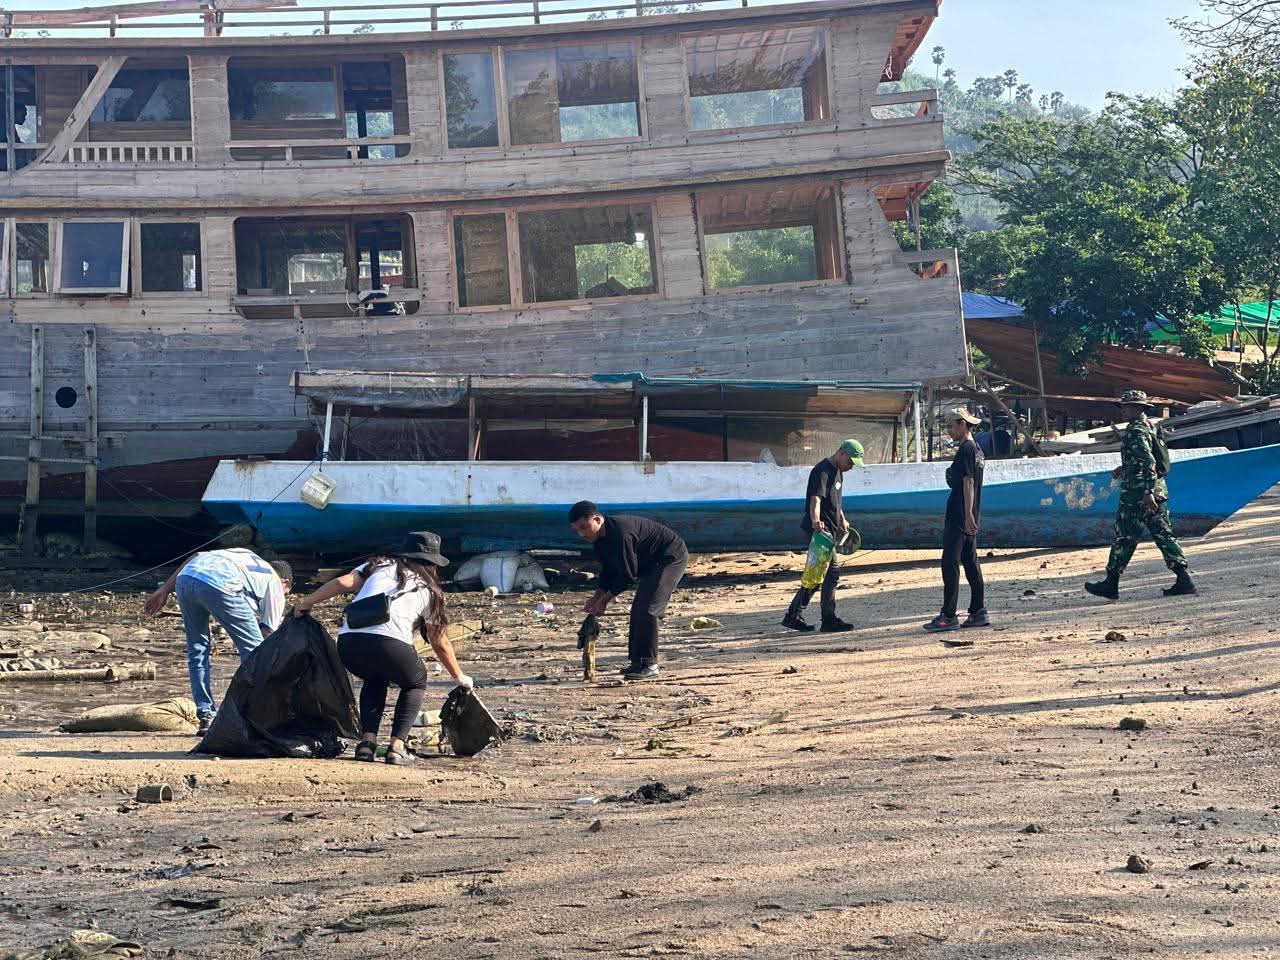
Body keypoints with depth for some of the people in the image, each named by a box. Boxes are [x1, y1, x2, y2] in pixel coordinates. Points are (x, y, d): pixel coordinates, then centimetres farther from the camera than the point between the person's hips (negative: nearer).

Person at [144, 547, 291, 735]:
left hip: (185, 577, 6)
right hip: (218, 585, -6)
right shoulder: (275, 584, 26)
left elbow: (195, 556, 27)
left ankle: (206, 717, 20)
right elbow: (268, 635, 22)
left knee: (197, 649, 22)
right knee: (254, 649, 10)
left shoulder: (245, 555, 41)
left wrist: (164, 589, 23)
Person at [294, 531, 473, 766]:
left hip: (348, 642, 3)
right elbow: (440, 644, 27)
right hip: (391, 644, -3)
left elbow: (343, 582, 10)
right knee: (416, 684, 28)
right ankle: (397, 747, 9)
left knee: (375, 679, 35)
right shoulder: (427, 589, 23)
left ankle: (367, 741, 17)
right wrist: (460, 677, 39)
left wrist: (307, 602, 19)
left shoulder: (379, 566, 27)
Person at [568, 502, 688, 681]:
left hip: (671, 557, -11)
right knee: (637, 611, 10)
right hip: (652, 563, 11)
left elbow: (628, 574, -26)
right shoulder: (600, 538, 1)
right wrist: (597, 597, -1)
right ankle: (637, 661, 15)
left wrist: (605, 599, -17)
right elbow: (609, 570, 11)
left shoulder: (620, 533, -31)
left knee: (646, 610, -18)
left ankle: (650, 665, -15)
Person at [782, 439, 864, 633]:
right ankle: (829, 620, -4)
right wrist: (815, 520, -48)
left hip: (830, 529, 10)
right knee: (832, 571, -10)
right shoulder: (822, 471, -17)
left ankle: (794, 615, 15)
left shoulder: (837, 471, 16)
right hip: (820, 529, -10)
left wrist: (842, 520, 37)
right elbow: (816, 498, -33)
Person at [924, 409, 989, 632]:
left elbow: (968, 482, -21)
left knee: (950, 564, -9)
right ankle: (978, 613, 14)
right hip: (970, 519, 10)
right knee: (971, 564, 12)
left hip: (959, 519, -10)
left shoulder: (965, 449, -13)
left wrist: (967, 514, -26)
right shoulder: (976, 449, 18)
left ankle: (949, 616, -11)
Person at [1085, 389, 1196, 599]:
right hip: (1159, 490, 9)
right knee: (1163, 535, 7)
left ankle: (1111, 584, 8)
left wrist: (1147, 492, -29)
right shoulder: (1150, 426, 15)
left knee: (1124, 539, 0)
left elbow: (1149, 462, -25)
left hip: (1137, 494, -9)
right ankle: (1184, 578, -1)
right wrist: (1125, 467, 27)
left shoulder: (1136, 432, -16)